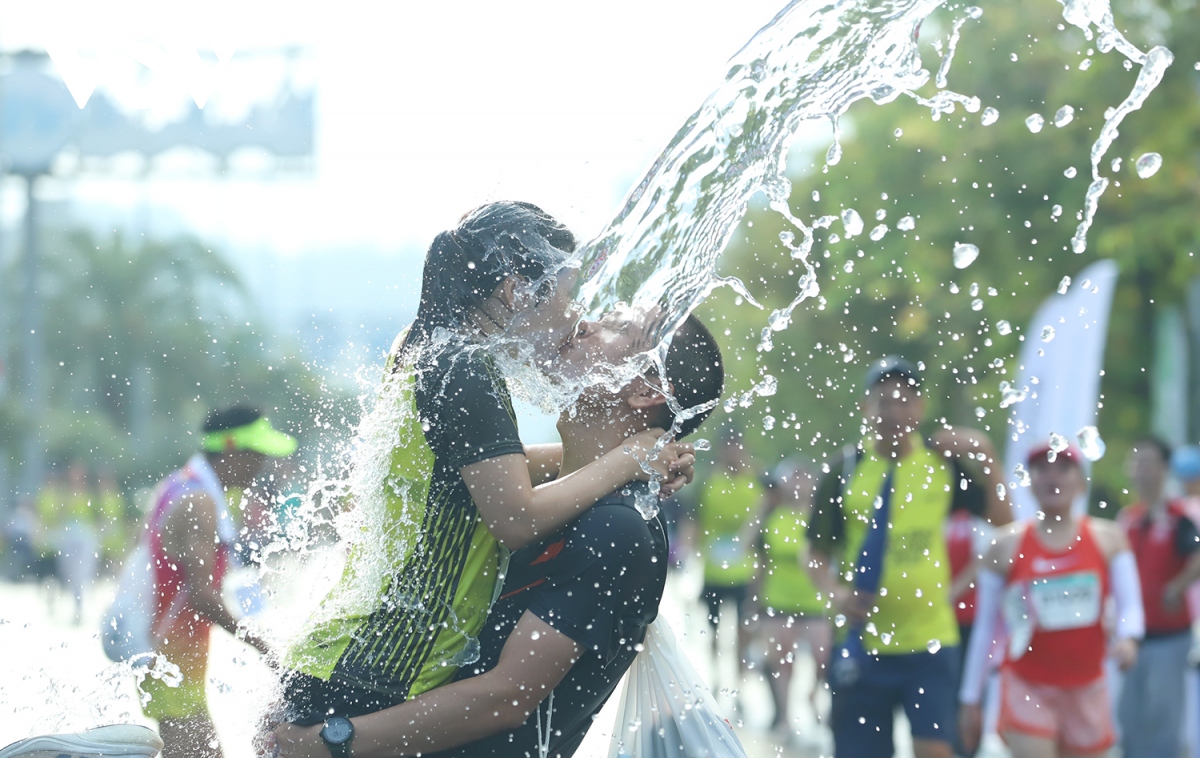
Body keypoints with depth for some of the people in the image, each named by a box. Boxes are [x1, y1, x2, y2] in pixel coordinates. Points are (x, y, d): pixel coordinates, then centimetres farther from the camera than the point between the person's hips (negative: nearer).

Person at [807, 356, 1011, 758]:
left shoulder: (941, 462, 2)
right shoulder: (846, 470, -2)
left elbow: (1001, 515, 2)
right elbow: (818, 551, 4)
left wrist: (985, 454, -10)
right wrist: (834, 592, -15)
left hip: (929, 639, 0)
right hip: (862, 643, 0)